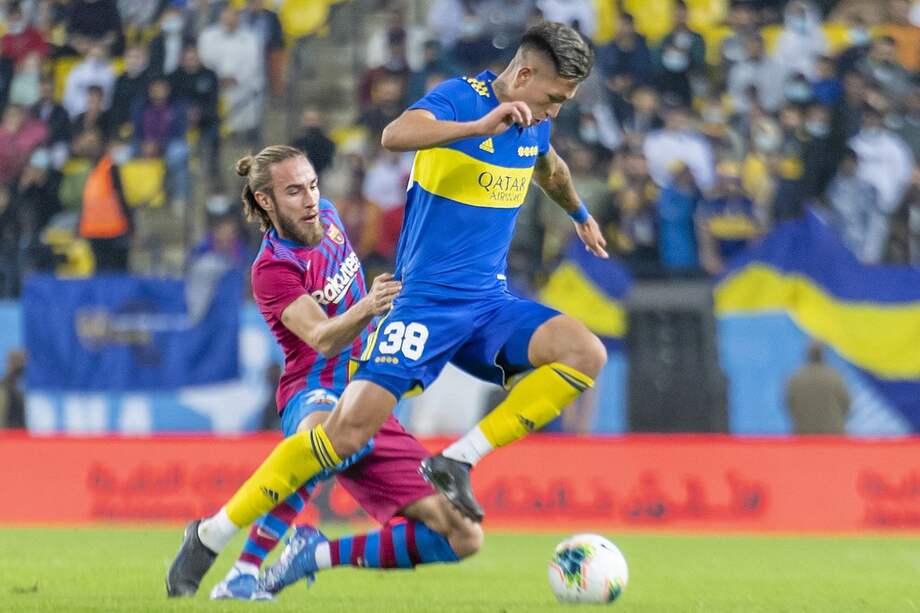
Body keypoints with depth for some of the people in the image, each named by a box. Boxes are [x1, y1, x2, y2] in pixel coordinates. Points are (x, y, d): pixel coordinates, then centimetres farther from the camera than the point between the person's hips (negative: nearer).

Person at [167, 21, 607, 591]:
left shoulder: (534, 121, 10)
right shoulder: (459, 97, -12)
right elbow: (395, 134, -35)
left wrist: (580, 213, 53)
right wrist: (481, 126, -43)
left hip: (490, 300, 7)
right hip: (426, 301, -7)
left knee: (586, 355, -18)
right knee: (352, 427, -17)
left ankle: (458, 463, -13)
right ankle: (211, 535, -5)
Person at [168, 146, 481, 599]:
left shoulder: (326, 216, 8)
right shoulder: (273, 269, -14)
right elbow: (323, 339, -30)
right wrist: (365, 309, -46)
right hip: (316, 395, -8)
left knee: (462, 538, -4)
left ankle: (315, 554, 3)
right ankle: (245, 570, -42)